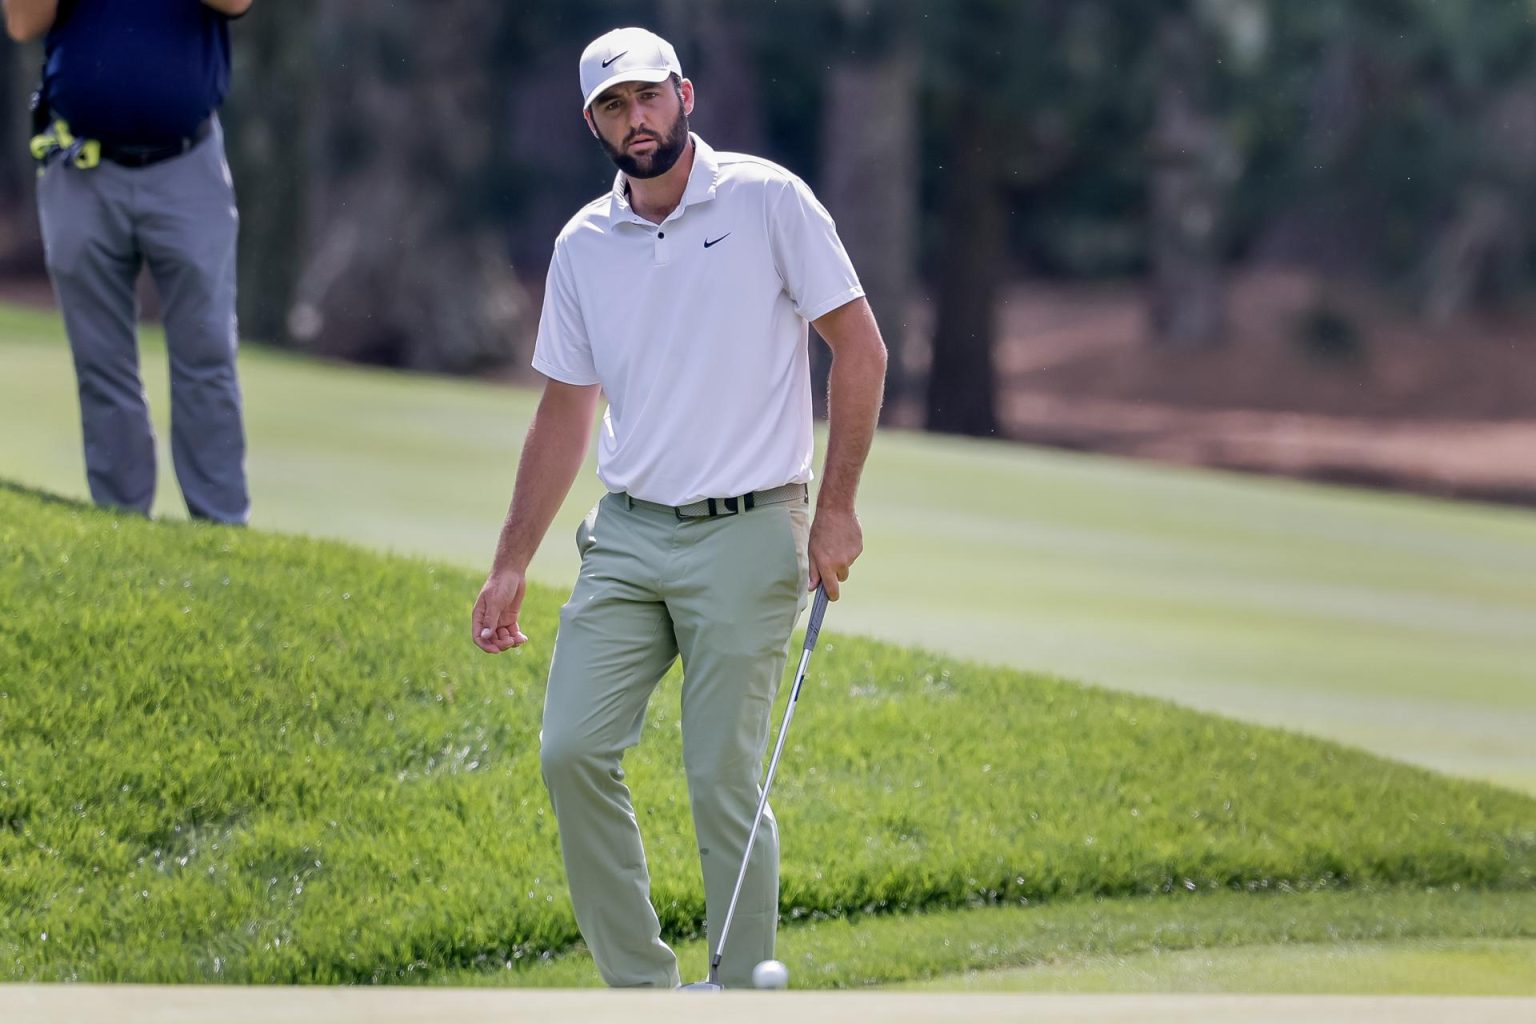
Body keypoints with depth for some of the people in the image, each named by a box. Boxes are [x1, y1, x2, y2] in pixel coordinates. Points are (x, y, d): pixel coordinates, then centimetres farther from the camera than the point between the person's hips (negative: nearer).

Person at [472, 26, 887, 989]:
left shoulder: (767, 200, -5)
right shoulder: (583, 247, 9)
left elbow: (860, 347, -4)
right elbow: (564, 413, 17)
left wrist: (837, 506, -10)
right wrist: (511, 565, 15)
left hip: (746, 538, -5)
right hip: (627, 537, 5)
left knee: (724, 780, -6)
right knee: (573, 751, -6)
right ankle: (641, 984, 4)